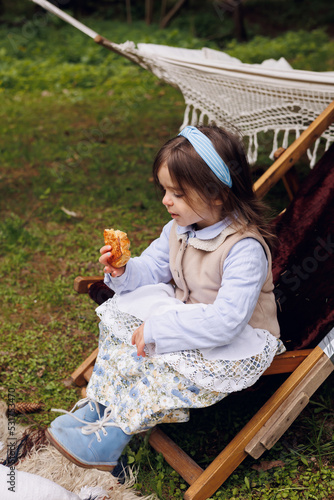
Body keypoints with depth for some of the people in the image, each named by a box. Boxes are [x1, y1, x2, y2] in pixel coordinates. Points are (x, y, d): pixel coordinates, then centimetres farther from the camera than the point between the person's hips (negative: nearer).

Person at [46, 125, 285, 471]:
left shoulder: (245, 249, -29)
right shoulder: (181, 227, -4)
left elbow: (226, 321, -34)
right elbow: (153, 269, 8)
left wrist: (158, 330, -32)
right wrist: (124, 271, -16)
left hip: (238, 338, -8)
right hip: (184, 312, 8)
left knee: (176, 363, -31)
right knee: (120, 316, -4)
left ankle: (113, 432, -13)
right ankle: (96, 405, -1)